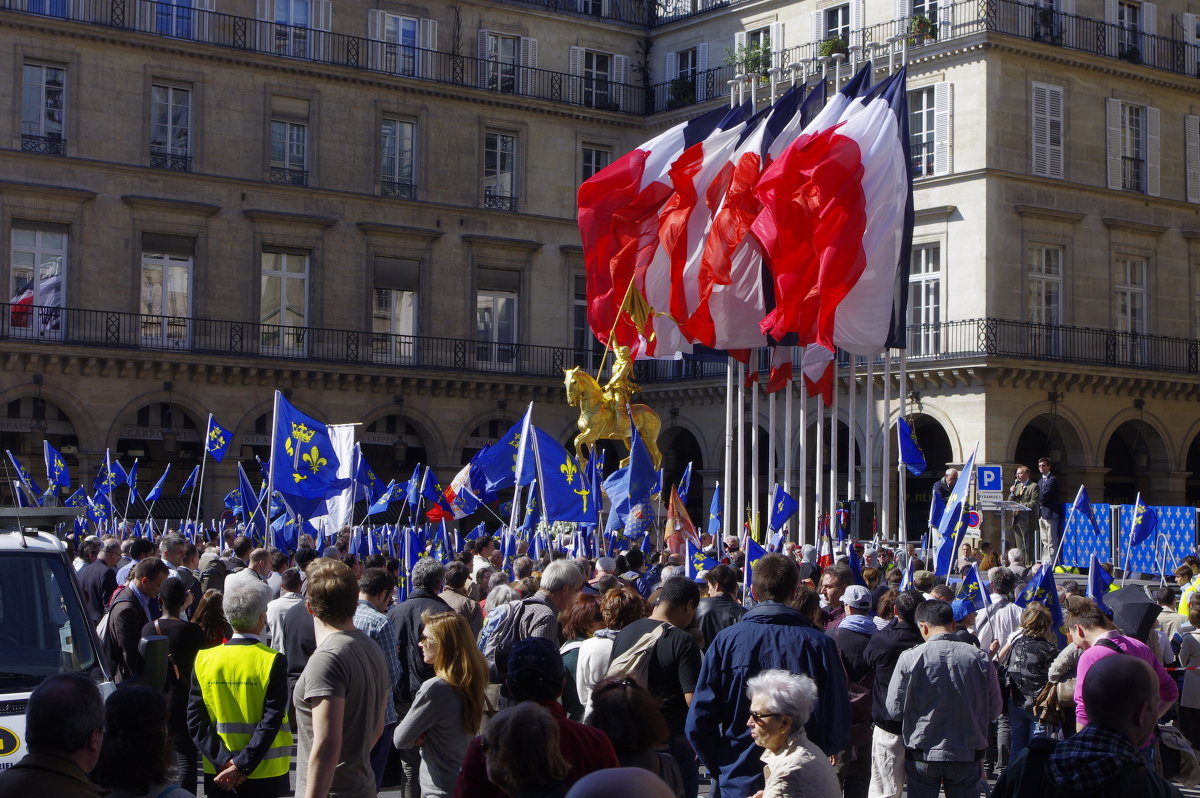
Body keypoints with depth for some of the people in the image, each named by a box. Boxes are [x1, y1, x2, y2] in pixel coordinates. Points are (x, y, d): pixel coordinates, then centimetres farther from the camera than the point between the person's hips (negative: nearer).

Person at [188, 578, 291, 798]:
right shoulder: (272, 661, -11)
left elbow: (195, 720, -5)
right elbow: (272, 721, -17)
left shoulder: (204, 659, -2)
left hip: (217, 774, 3)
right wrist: (241, 766, -16)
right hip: (264, 778, -3)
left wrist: (224, 761, -9)